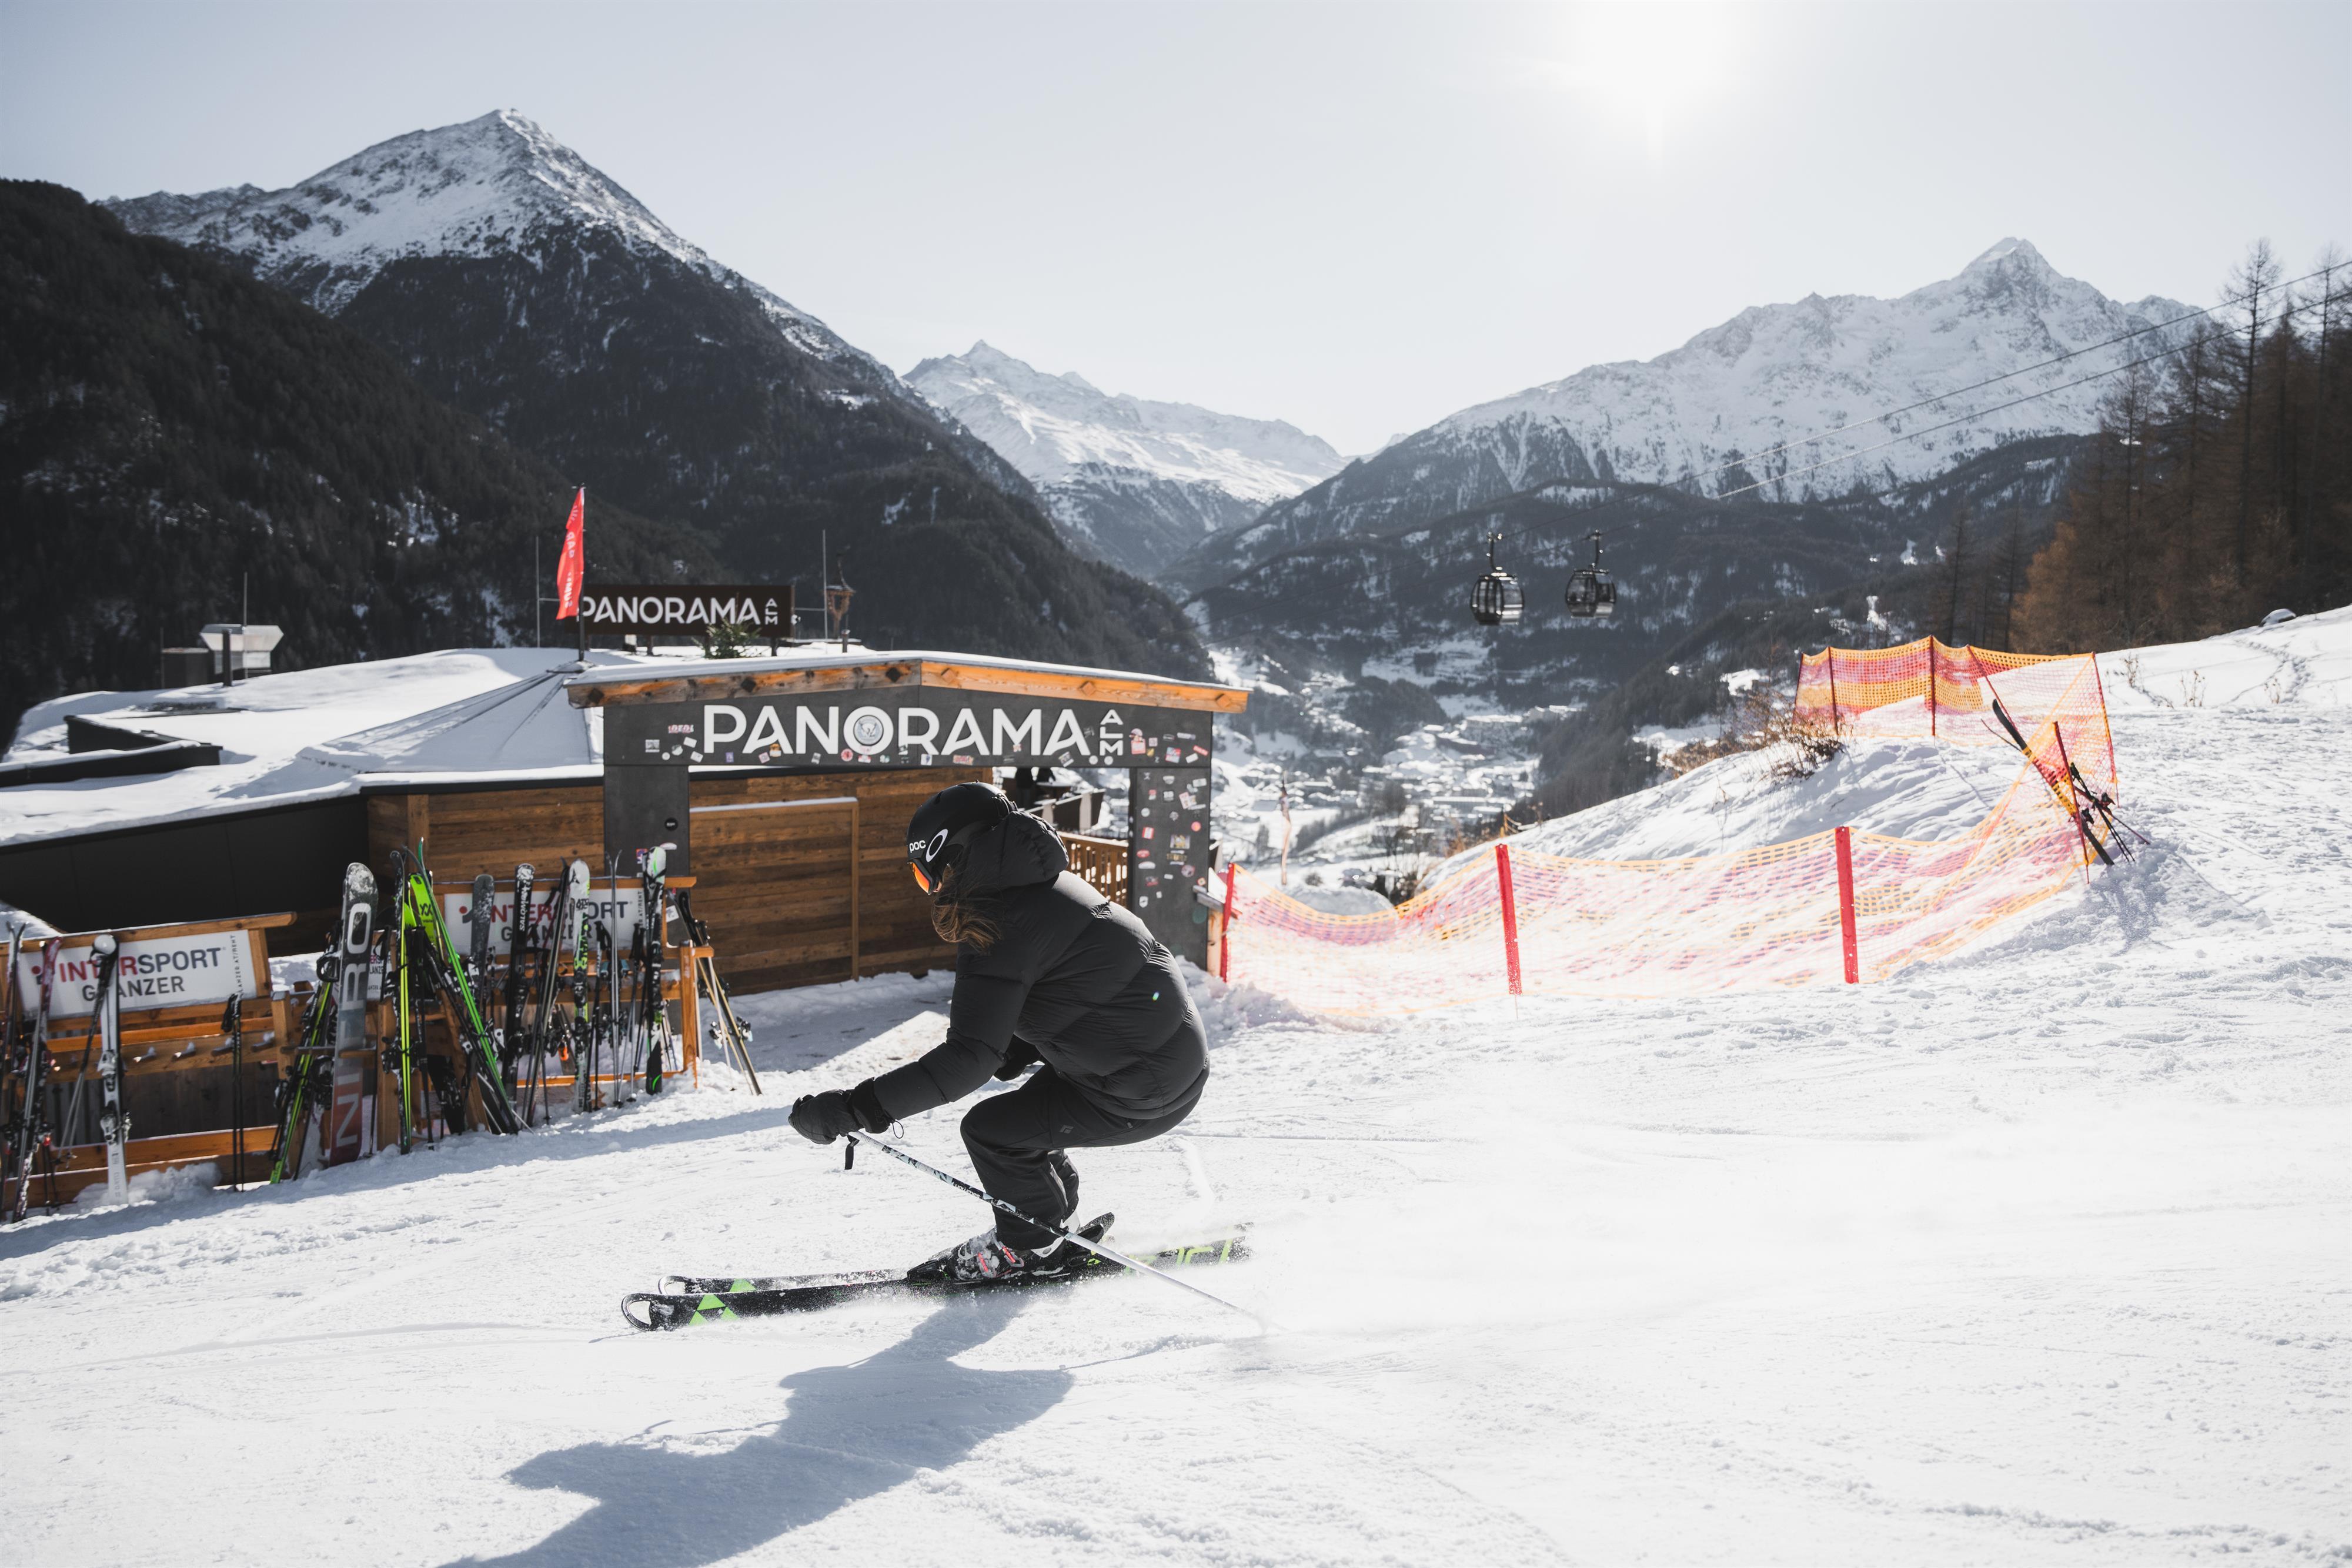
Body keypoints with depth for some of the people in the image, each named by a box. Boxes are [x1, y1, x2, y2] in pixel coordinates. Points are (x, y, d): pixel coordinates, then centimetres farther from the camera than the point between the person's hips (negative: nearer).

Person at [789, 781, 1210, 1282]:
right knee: (1021, 1115, 20)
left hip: (1143, 1095, -10)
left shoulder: (999, 926, -20)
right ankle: (1049, 1227, 35)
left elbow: (971, 1058, -27)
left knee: (991, 1129, -4)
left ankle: (1035, 1247, 17)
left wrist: (854, 1109, -28)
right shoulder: (1049, 884, 10)